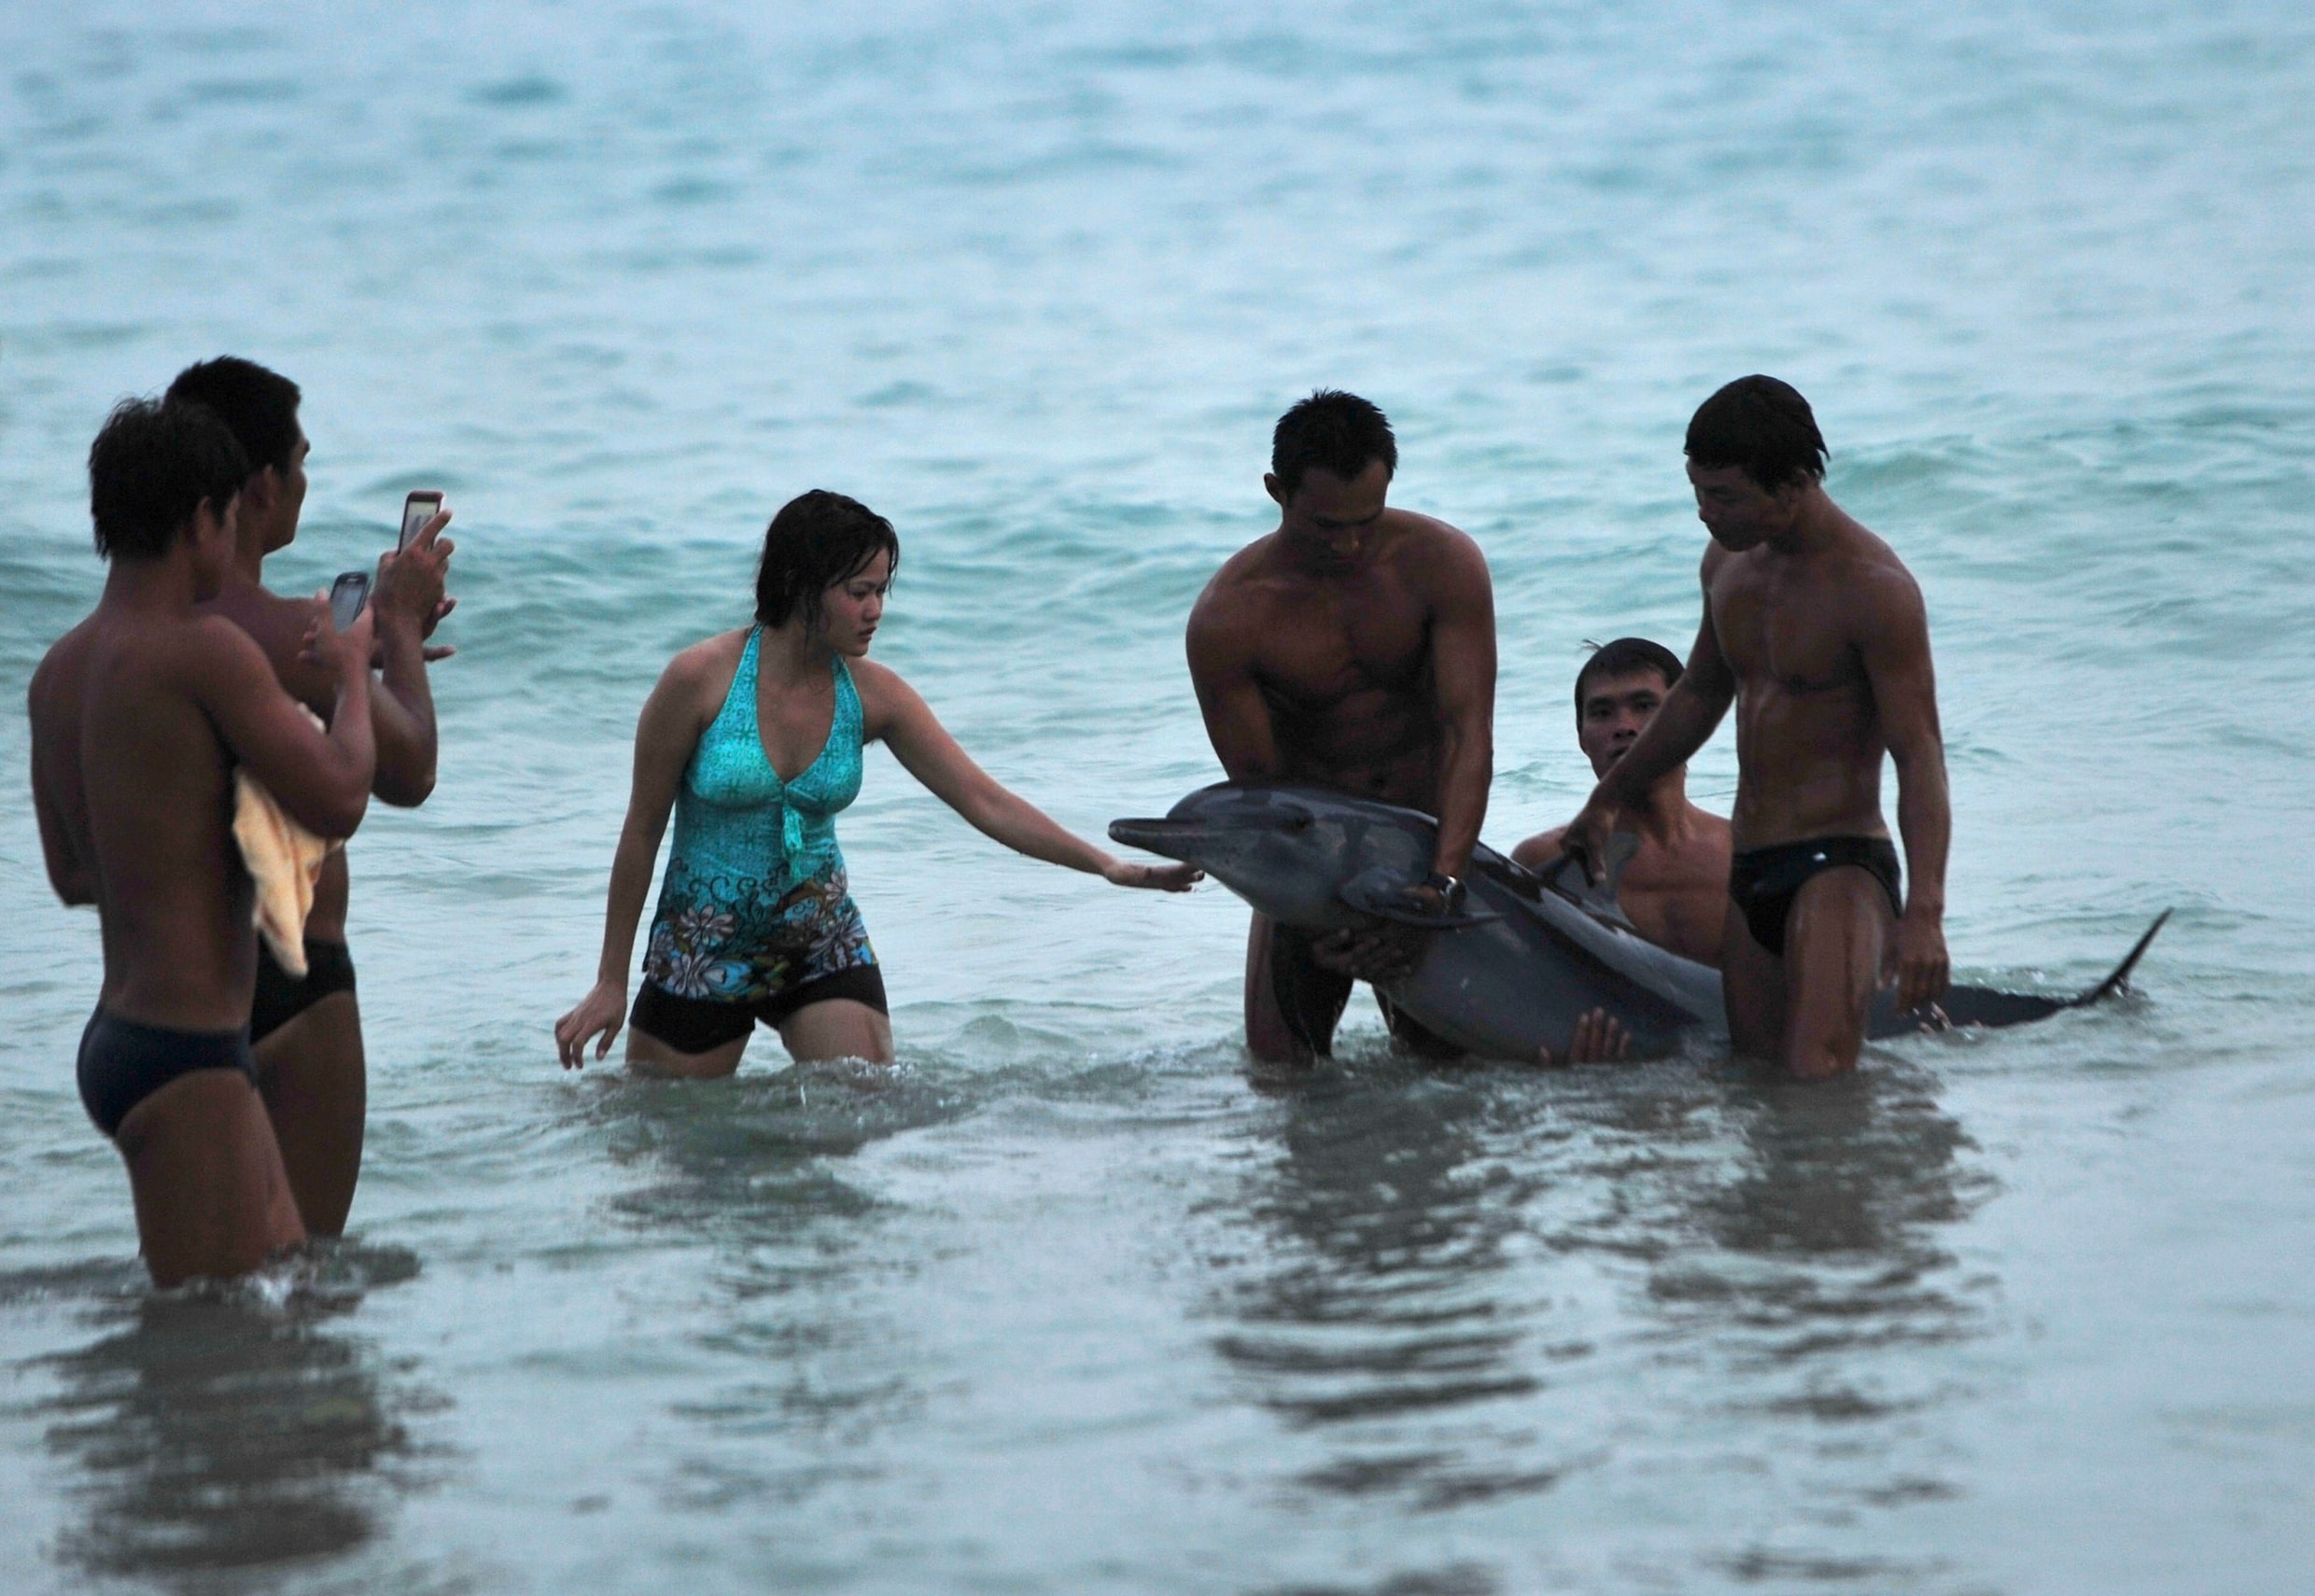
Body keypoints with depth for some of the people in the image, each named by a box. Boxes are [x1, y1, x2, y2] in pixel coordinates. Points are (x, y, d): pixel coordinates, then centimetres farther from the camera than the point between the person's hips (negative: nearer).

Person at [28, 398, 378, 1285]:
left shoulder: (59, 671, 11)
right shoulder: (207, 653, -16)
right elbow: (338, 802, -16)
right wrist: (350, 675, 2)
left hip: (115, 1041, 10)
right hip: (187, 1054, -10)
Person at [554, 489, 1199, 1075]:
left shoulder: (872, 695, -7)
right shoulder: (703, 679, -17)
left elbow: (984, 800, -6)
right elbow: (641, 832, -8)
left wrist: (1104, 863, -17)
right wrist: (611, 982, -4)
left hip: (822, 948, 3)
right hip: (701, 954, -3)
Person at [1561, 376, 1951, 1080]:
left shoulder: (1874, 589, -14)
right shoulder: (1729, 562, 11)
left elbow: (1919, 757, -18)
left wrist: (1923, 913, -29)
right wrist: (1606, 802, 38)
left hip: (1839, 863, -8)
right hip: (1748, 874, 8)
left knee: (1817, 1075, -24)